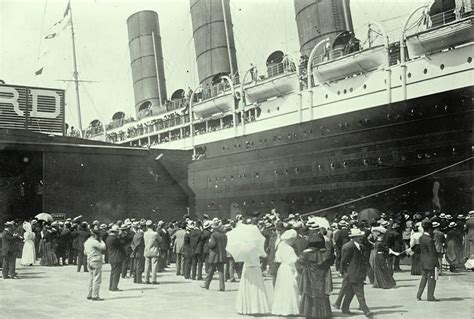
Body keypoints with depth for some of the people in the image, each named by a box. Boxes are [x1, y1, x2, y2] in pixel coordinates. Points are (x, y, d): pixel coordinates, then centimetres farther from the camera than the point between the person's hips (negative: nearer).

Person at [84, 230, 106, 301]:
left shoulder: (86, 242, 13)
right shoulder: (94, 242, -15)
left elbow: (85, 252, 22)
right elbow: (103, 247, -17)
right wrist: (101, 241, -4)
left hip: (89, 261, 9)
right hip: (96, 261, -9)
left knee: (91, 278, 16)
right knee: (97, 279, -5)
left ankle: (89, 295, 18)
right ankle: (95, 296, -6)